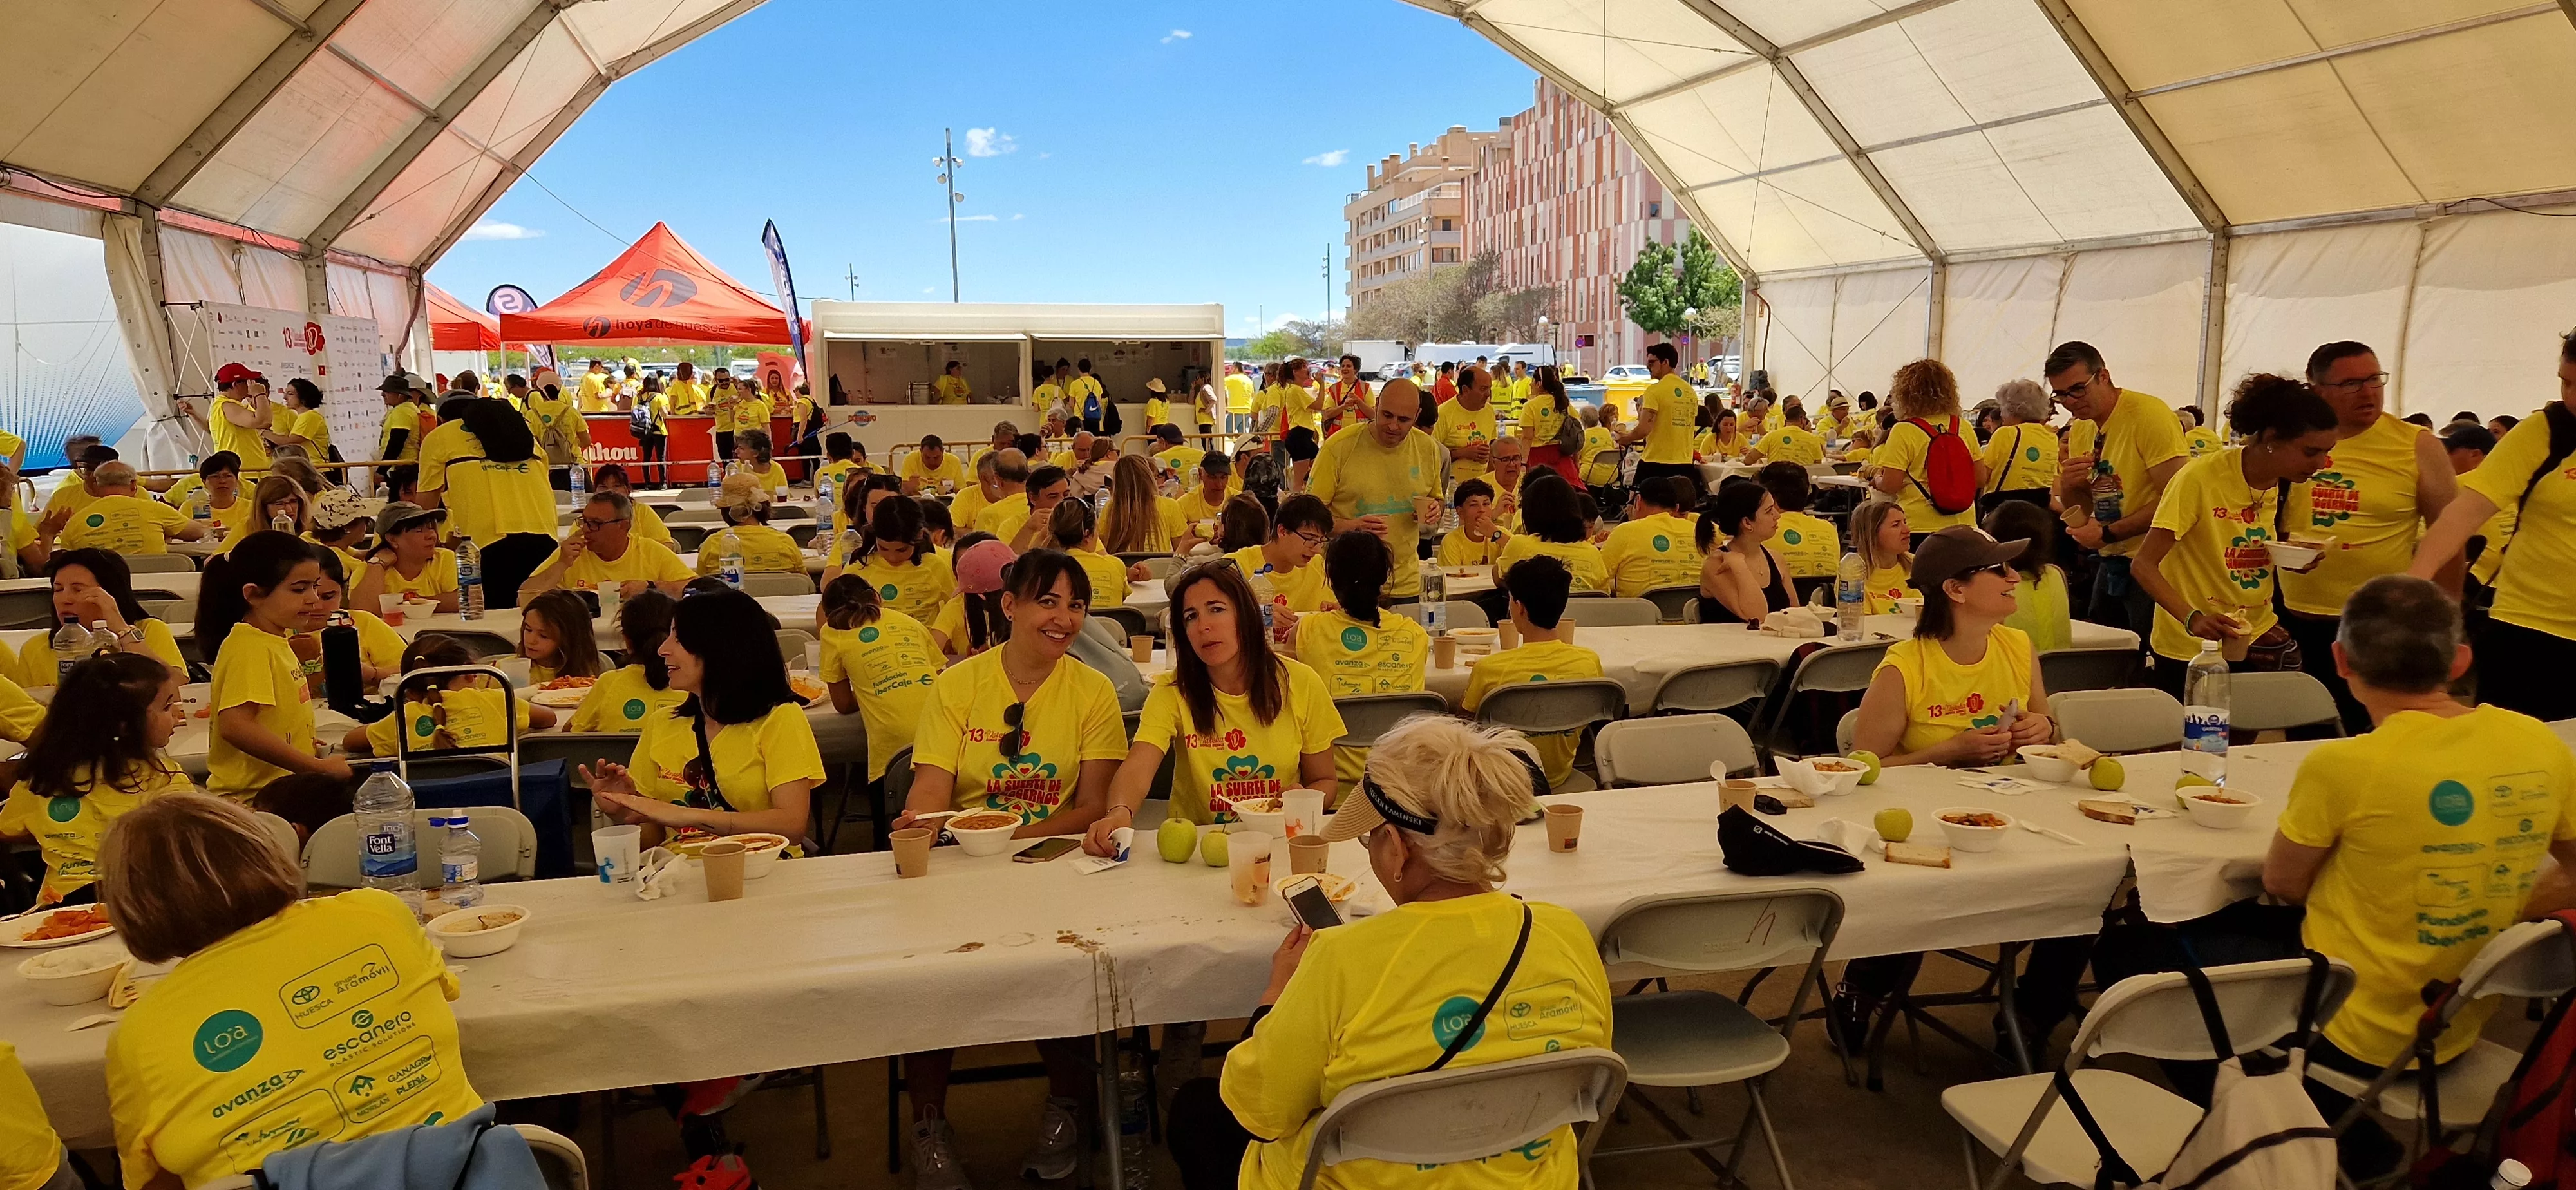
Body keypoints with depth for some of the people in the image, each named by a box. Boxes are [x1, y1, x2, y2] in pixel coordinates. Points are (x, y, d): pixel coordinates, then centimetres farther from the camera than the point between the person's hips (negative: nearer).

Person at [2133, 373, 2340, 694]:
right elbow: (2143, 565, -21)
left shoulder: (2285, 483, 2)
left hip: (2258, 642, 6)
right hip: (2192, 650, -6)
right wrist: (2193, 619, -35)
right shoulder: (2200, 478, -19)